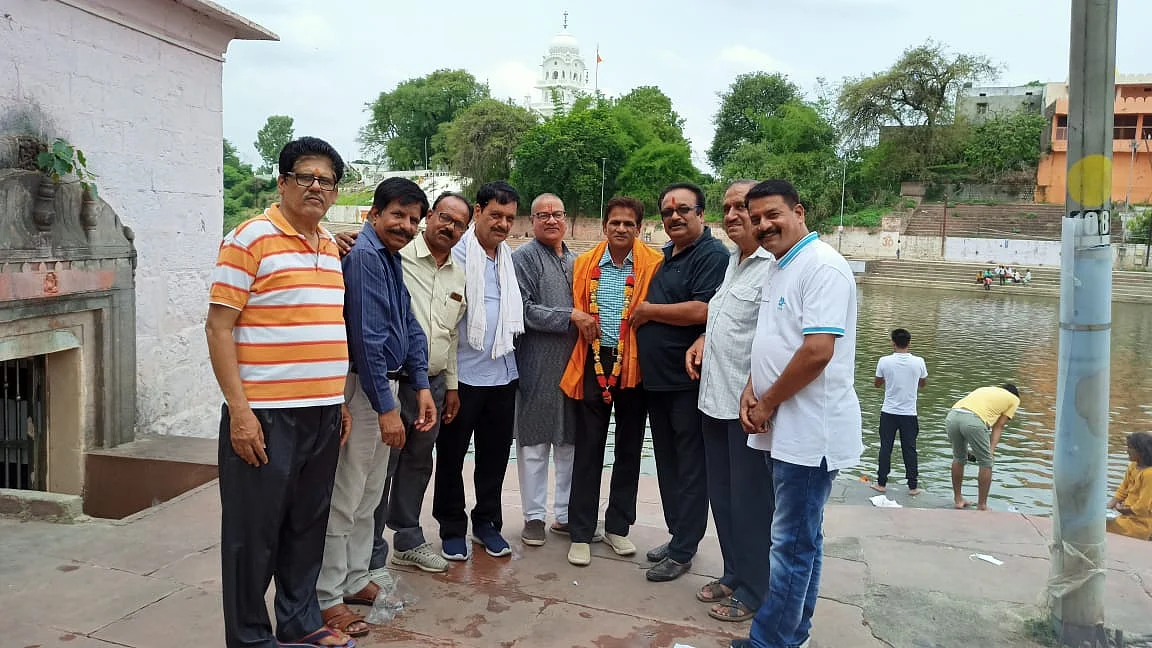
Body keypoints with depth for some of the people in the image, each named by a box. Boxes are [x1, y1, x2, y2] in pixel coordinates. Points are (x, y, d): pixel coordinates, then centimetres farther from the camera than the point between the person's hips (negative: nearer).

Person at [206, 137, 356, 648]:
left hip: (324, 414, 7)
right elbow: (218, 327, -11)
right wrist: (239, 410, -17)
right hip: (265, 415, -7)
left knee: (308, 525, 17)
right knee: (255, 532, 5)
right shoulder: (251, 238, -7)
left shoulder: (331, 247, 14)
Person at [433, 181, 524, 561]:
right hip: (462, 372, -6)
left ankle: (487, 522, 30)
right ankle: (452, 528, 24)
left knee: (496, 453, 14)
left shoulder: (509, 258, 11)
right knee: (451, 454, 9)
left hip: (502, 372, 6)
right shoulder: (456, 252, -10)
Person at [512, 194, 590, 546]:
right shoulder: (524, 257, -4)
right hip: (538, 366, -6)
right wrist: (570, 317, -16)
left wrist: (589, 323, 7)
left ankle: (565, 513, 24)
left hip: (573, 362, 6)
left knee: (570, 440, 12)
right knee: (535, 443, 3)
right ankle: (534, 516, 15)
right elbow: (523, 309, -14)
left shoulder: (575, 261, 16)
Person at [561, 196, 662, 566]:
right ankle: (581, 533, 15)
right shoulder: (584, 264, 4)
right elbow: (575, 310, 11)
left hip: (634, 365, 0)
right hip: (594, 364, 1)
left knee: (629, 449, 11)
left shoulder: (654, 263, -3)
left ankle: (617, 527, 27)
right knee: (588, 449, 5)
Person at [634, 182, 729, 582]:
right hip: (656, 380, 9)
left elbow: (702, 310, -24)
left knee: (689, 468, 2)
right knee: (667, 464, 16)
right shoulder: (666, 256, 16)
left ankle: (683, 551, 12)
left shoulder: (712, 256, -11)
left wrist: (649, 311, -12)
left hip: (688, 381, -8)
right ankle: (677, 535, 29)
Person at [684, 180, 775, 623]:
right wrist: (703, 340, 10)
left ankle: (752, 591, 21)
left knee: (749, 502, 5)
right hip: (715, 398, 9)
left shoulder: (774, 267, -16)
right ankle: (733, 574, 35)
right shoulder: (732, 260, 14)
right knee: (721, 497, 19)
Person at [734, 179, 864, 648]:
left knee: (793, 543, -1)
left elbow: (817, 351, -24)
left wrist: (767, 404, -13)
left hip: (810, 431, -10)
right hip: (787, 428, 10)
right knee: (802, 539, 18)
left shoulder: (822, 266, -15)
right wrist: (751, 392, 4)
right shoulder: (778, 269, 15)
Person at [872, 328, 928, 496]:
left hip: (888, 412, -1)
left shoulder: (885, 361, -11)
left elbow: (877, 384, 4)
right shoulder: (918, 362, -8)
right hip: (909, 413, 1)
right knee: (910, 450, 10)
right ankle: (913, 486, 16)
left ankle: (881, 483, 16)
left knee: (885, 448, 9)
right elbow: (923, 383, 10)